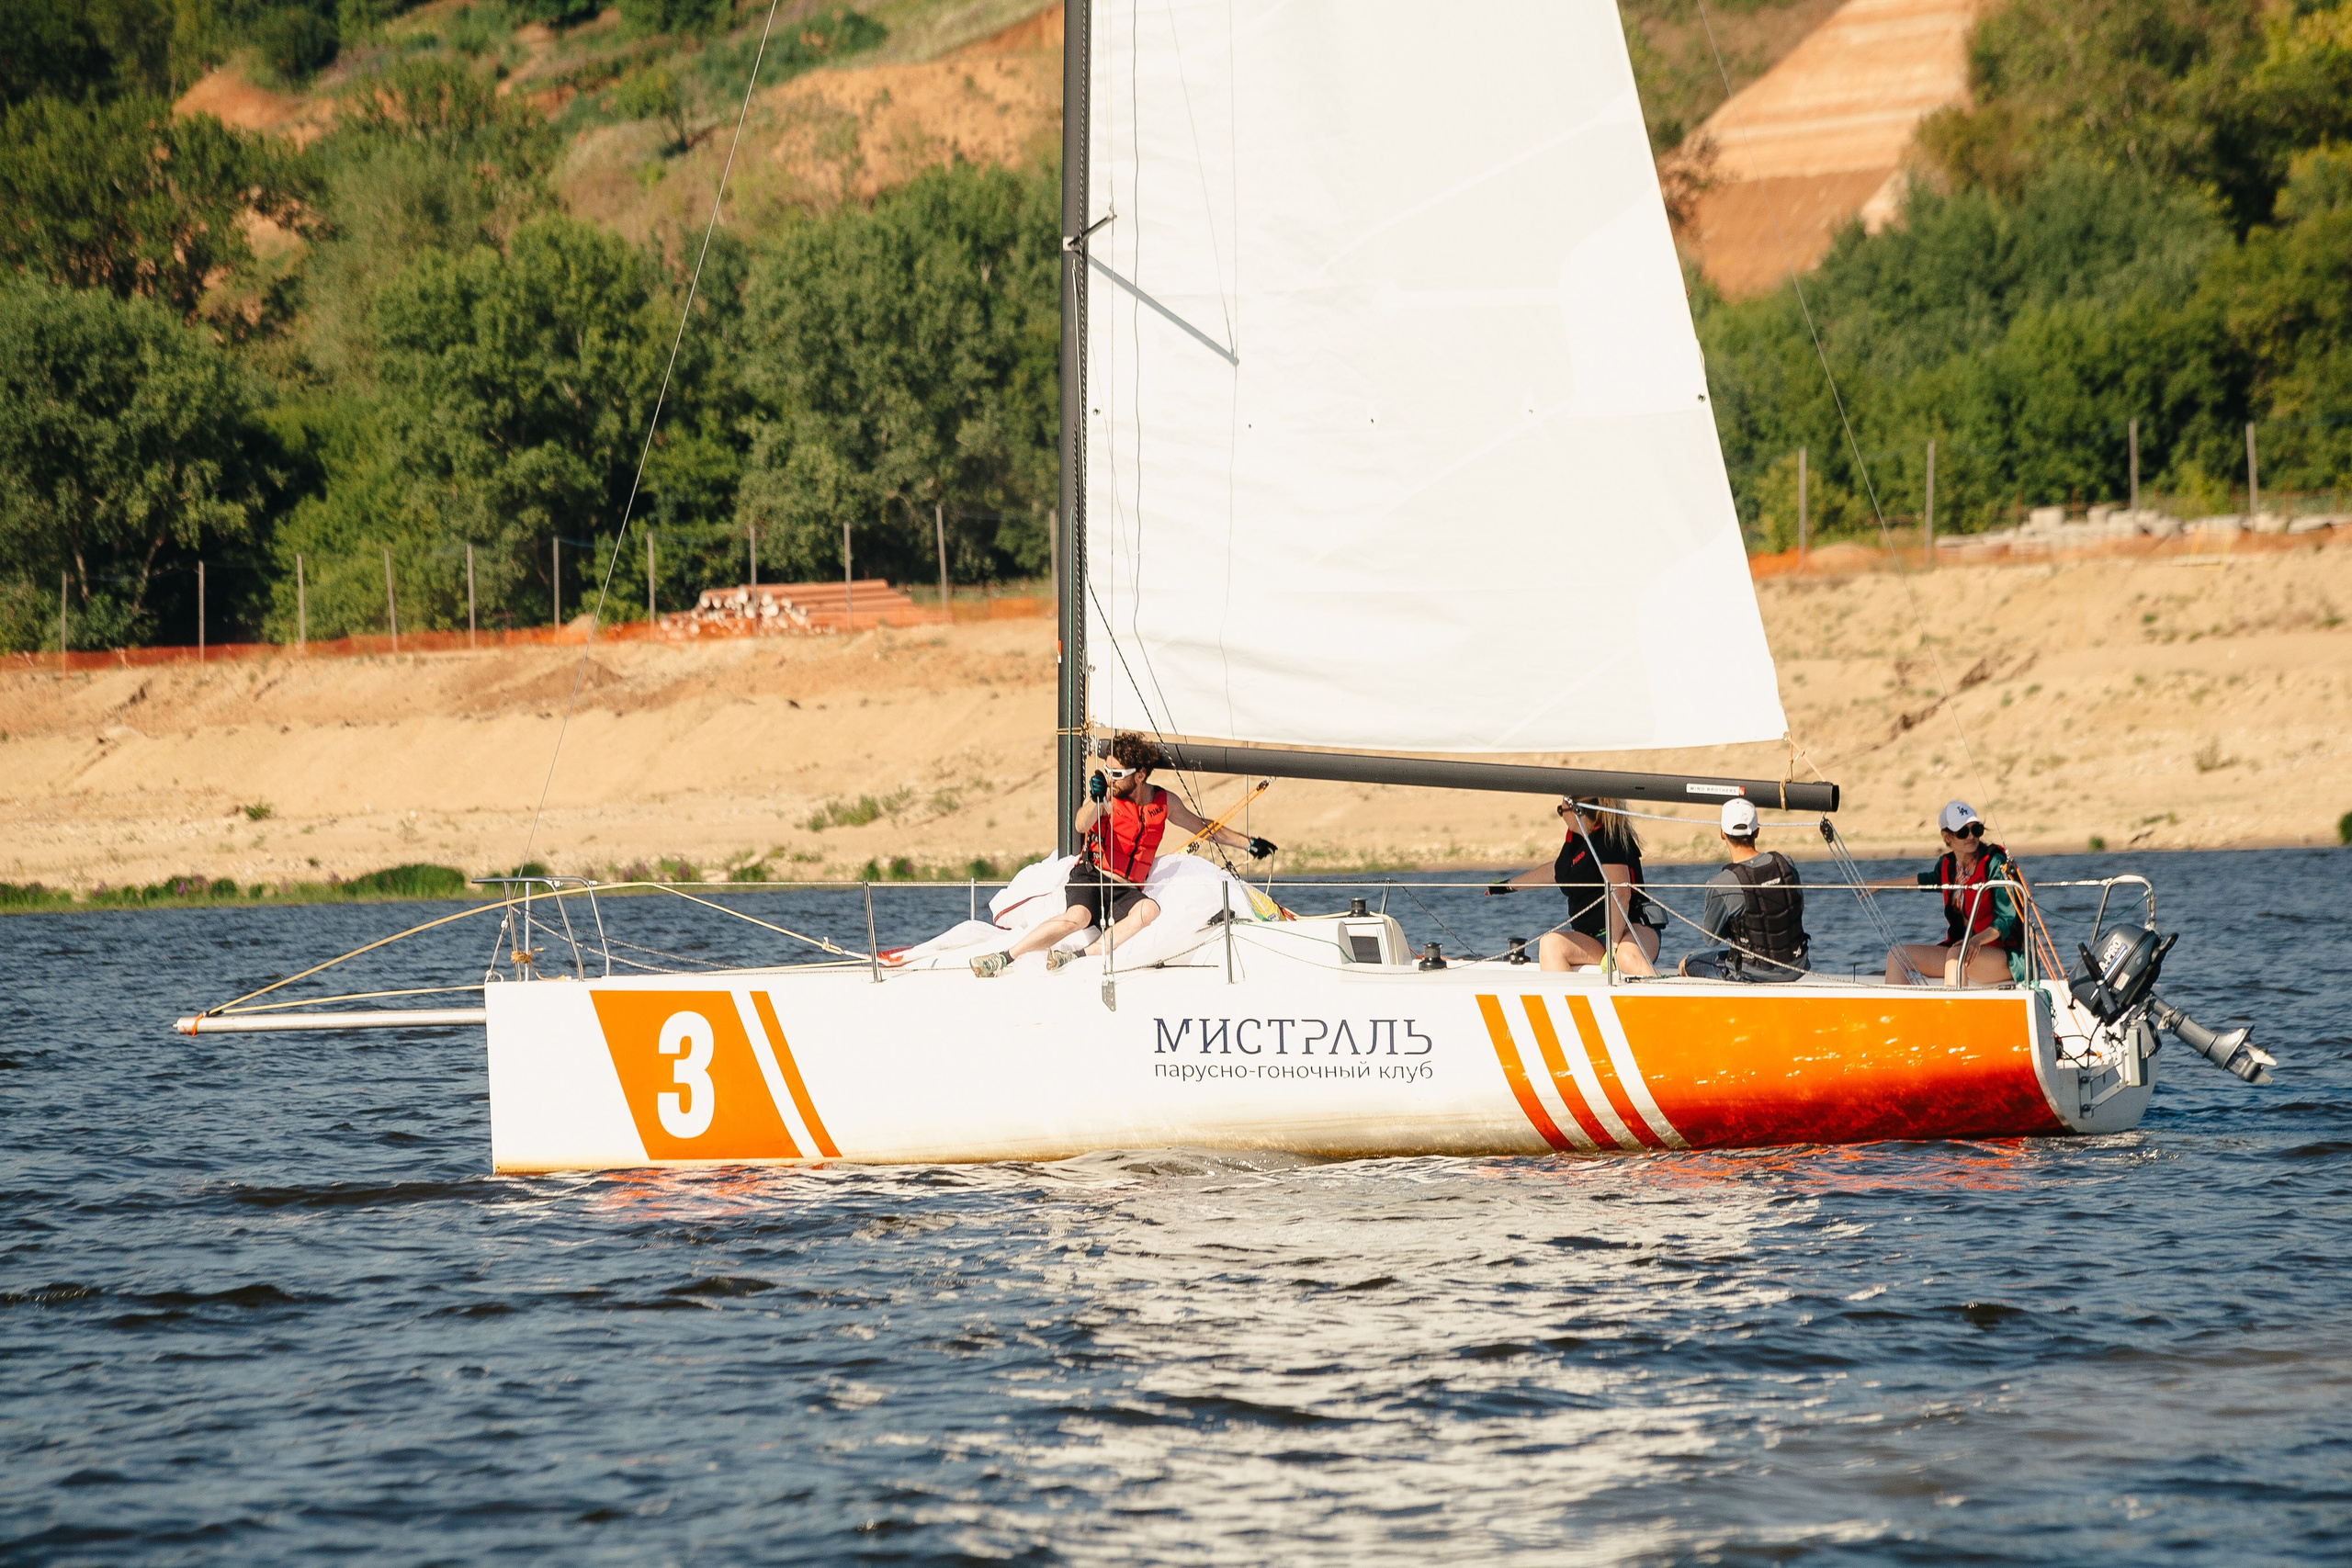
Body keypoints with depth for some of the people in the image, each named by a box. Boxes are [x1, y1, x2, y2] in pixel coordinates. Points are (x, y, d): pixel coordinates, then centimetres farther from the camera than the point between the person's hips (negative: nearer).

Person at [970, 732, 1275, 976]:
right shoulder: (1110, 796, -5)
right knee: (1078, 917, -35)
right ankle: (1003, 958, -35)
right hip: (1091, 877, -3)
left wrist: (1248, 843, 20)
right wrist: (1095, 799, -44)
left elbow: (1204, 828, 20)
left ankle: (1078, 956, -40)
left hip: (1127, 890, 3)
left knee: (1150, 910, -32)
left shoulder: (1164, 803, 6)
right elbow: (1082, 825, -24)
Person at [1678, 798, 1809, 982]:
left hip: (1754, 974, -4)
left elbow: (1710, 937, -8)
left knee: (1686, 965, 20)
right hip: (1795, 969, 4)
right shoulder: (1785, 864, -8)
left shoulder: (1722, 884, -22)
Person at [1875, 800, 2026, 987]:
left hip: (2004, 955, -7)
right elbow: (1926, 880, 31)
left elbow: (2006, 919, -19)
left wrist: (1978, 940, -37)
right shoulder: (1947, 864, 6)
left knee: (1957, 954, -37)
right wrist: (1880, 885, 39)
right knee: (1898, 954, -1)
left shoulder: (1995, 863, -13)